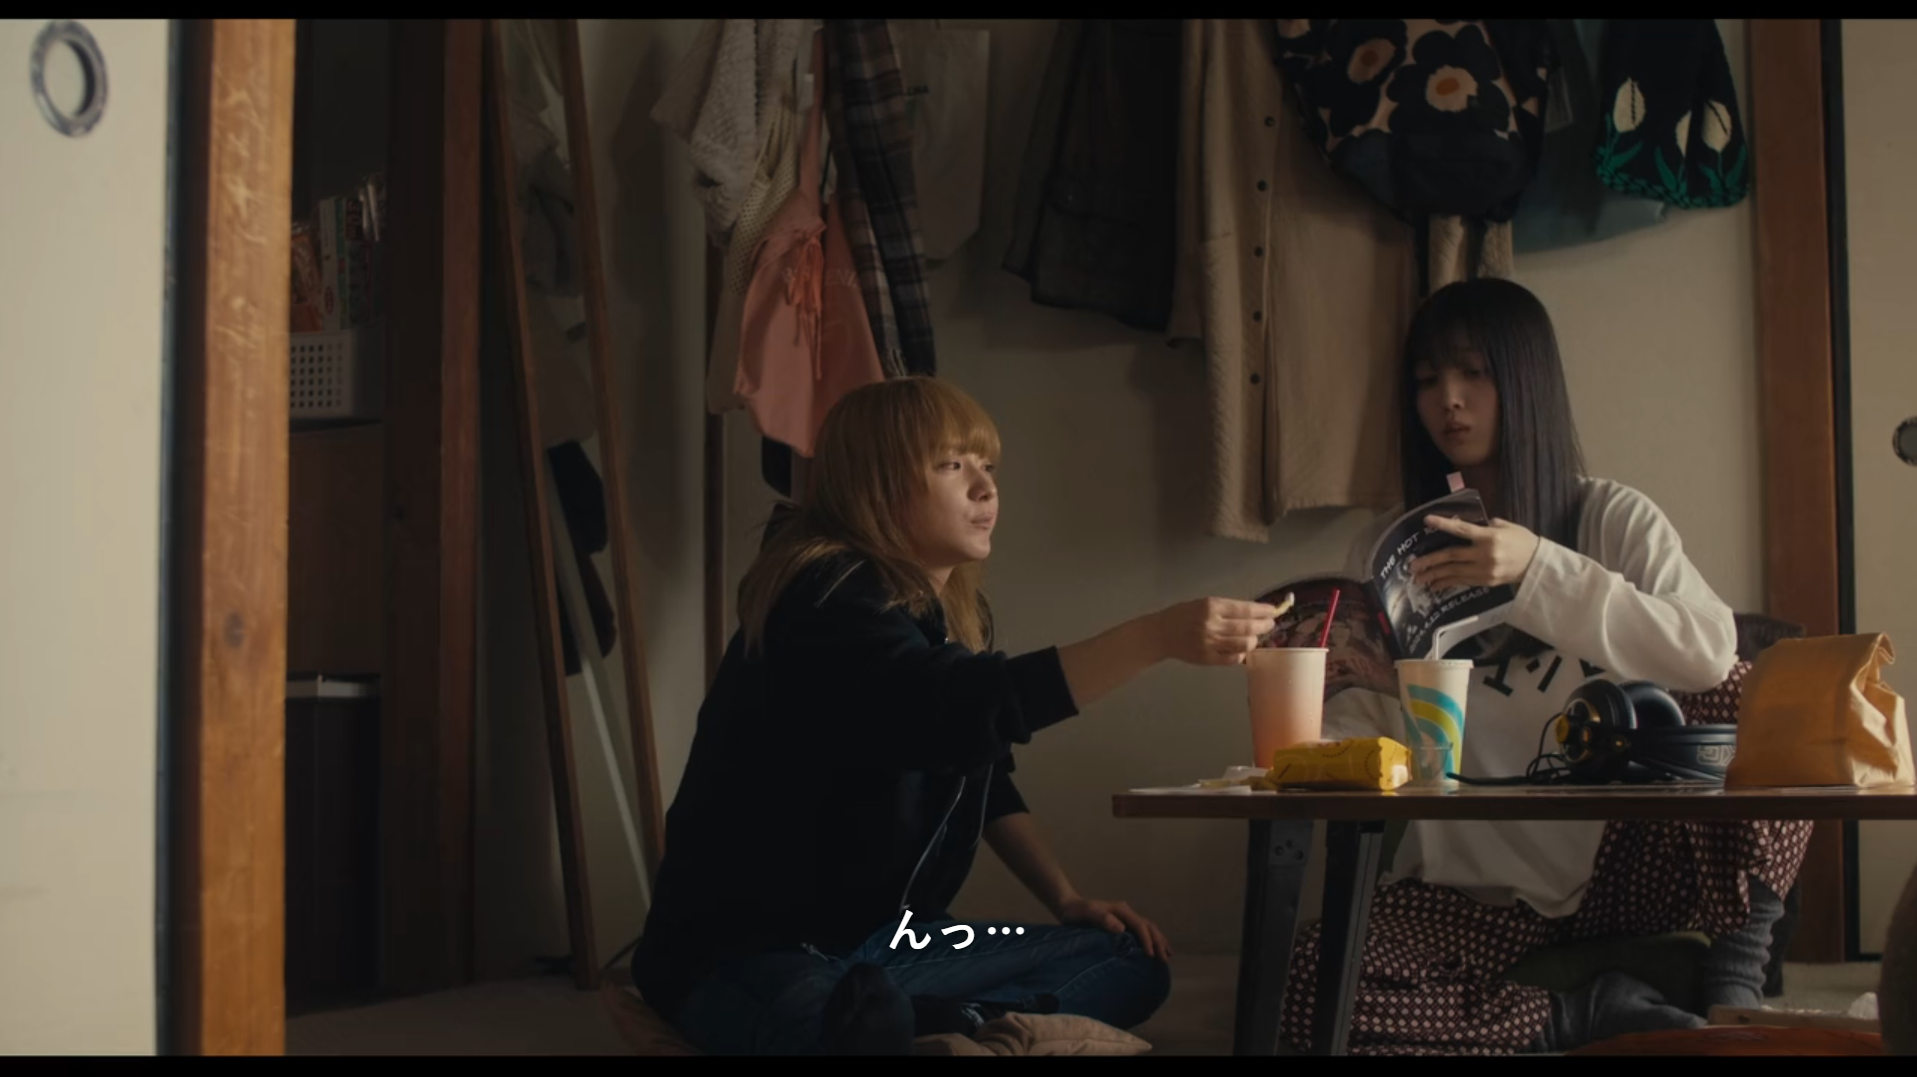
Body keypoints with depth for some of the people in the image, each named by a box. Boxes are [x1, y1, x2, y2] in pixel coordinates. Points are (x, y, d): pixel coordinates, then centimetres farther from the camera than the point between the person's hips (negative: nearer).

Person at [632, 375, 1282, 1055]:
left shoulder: (954, 614, 11)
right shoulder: (825, 599, -16)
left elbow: (987, 781, 25)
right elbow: (956, 711, -35)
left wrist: (1068, 901, 12)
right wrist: (1157, 637, -38)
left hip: (888, 945, 11)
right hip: (746, 951, -11)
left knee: (1132, 961, -2)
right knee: (876, 1024, -46)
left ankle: (946, 1024, -19)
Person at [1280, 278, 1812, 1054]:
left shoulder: (1613, 519, 4)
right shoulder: (1387, 550, 9)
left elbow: (1712, 655, -15)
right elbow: (1355, 729, 4)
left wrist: (1540, 570, -23)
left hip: (1620, 870, -1)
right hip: (1469, 891, 2)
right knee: (1309, 986, -29)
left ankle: (1731, 990, -11)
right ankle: (1592, 1007, -12)